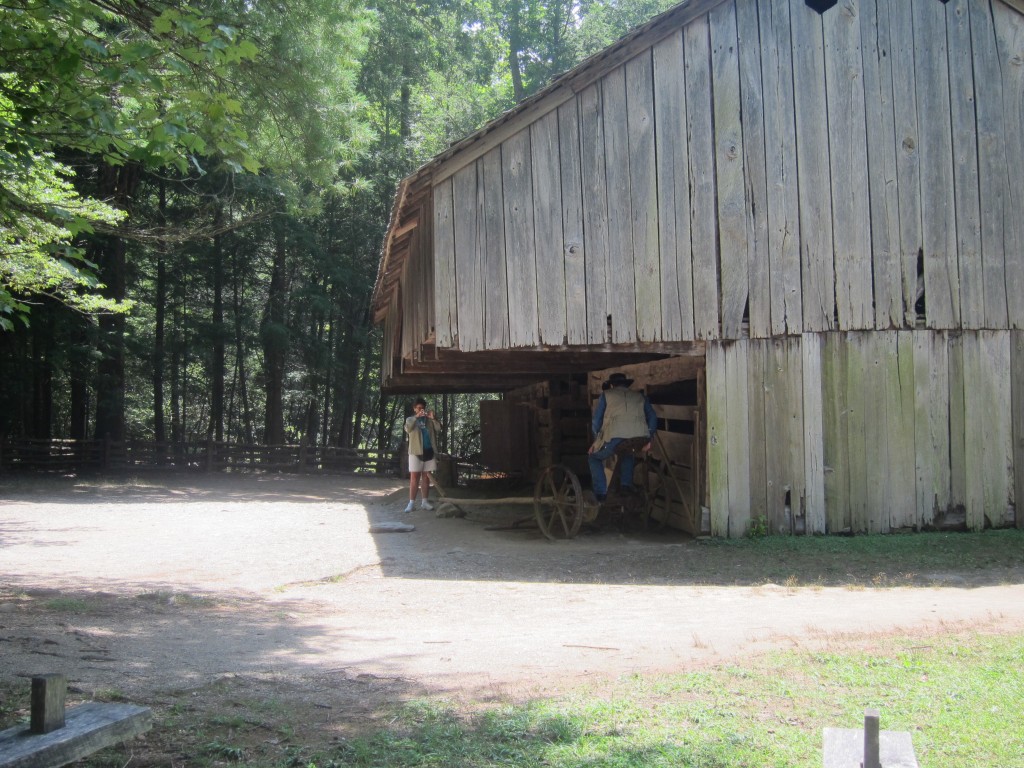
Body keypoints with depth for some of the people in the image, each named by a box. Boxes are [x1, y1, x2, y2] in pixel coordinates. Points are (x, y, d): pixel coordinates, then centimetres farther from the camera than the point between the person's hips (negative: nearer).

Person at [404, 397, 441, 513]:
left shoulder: (429, 419, 11)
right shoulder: (411, 419, 5)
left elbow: (438, 428, -2)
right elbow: (407, 428, -17)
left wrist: (433, 418, -18)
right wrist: (416, 416, -27)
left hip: (429, 451, 3)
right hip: (416, 451, -3)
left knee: (426, 477, 6)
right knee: (414, 477, -5)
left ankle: (425, 501, 11)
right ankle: (411, 502, -7)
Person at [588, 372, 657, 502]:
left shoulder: (606, 395, 20)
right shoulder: (640, 396, 28)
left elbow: (597, 419, 15)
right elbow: (653, 417, 19)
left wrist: (596, 441, 26)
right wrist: (649, 439, 23)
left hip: (614, 437, -3)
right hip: (639, 437, 3)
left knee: (594, 458, 24)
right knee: (628, 454, 39)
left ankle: (601, 494, 11)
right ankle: (627, 484, 19)